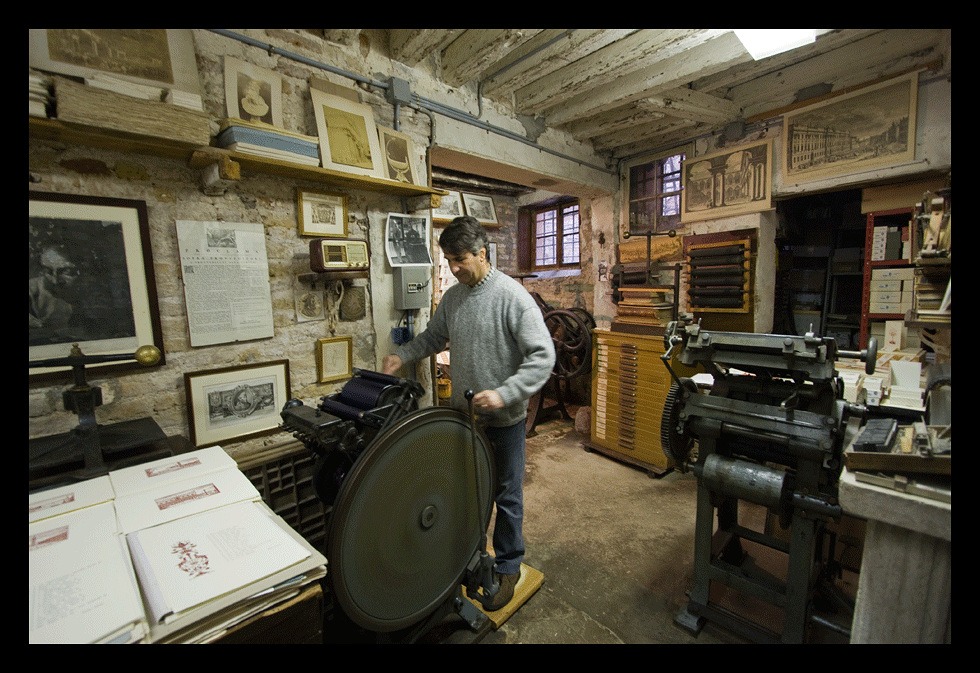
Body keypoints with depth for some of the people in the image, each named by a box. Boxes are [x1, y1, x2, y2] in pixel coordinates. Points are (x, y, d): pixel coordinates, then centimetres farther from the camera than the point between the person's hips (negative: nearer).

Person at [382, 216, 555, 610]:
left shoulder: (512, 296, -19)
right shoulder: (452, 297, 2)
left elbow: (543, 356, -22)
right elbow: (434, 337, 17)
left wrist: (504, 394, -30)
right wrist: (402, 355, 1)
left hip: (504, 419, -6)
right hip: (463, 414, 6)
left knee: (507, 495, 13)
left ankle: (507, 566, 36)